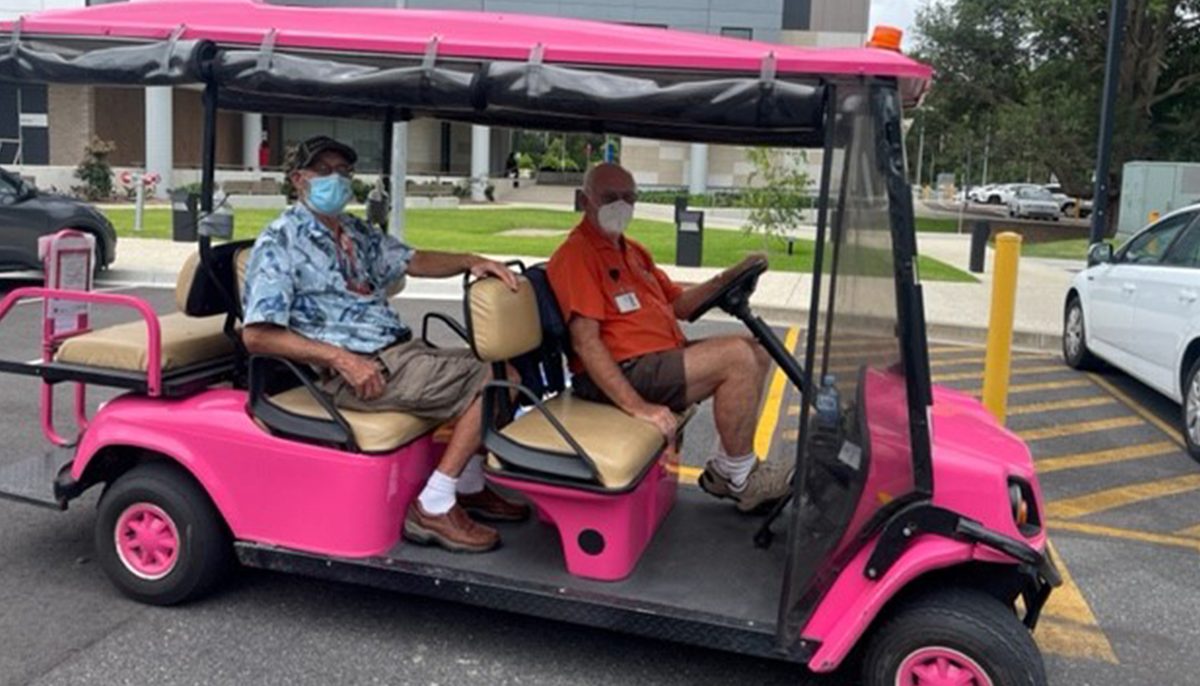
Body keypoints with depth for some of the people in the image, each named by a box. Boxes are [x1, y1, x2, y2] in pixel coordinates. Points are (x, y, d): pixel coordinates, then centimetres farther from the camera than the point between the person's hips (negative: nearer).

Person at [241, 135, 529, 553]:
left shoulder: (356, 232, 19)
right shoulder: (279, 243, -6)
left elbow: (412, 261, 16)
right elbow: (257, 335, -14)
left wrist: (471, 262, -3)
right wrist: (341, 358, -22)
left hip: (400, 351, 9)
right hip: (359, 370, -9)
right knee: (487, 382, -16)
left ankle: (469, 487, 17)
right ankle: (433, 509, -12)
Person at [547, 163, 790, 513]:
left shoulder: (632, 251, 21)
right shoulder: (576, 255, -11)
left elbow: (678, 305, 21)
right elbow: (585, 343, -20)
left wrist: (729, 278, 5)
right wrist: (638, 406, -26)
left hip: (665, 356, 10)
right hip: (626, 372, -10)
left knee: (757, 352, 8)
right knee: (736, 356, -20)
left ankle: (724, 469, 9)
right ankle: (741, 479, -5)